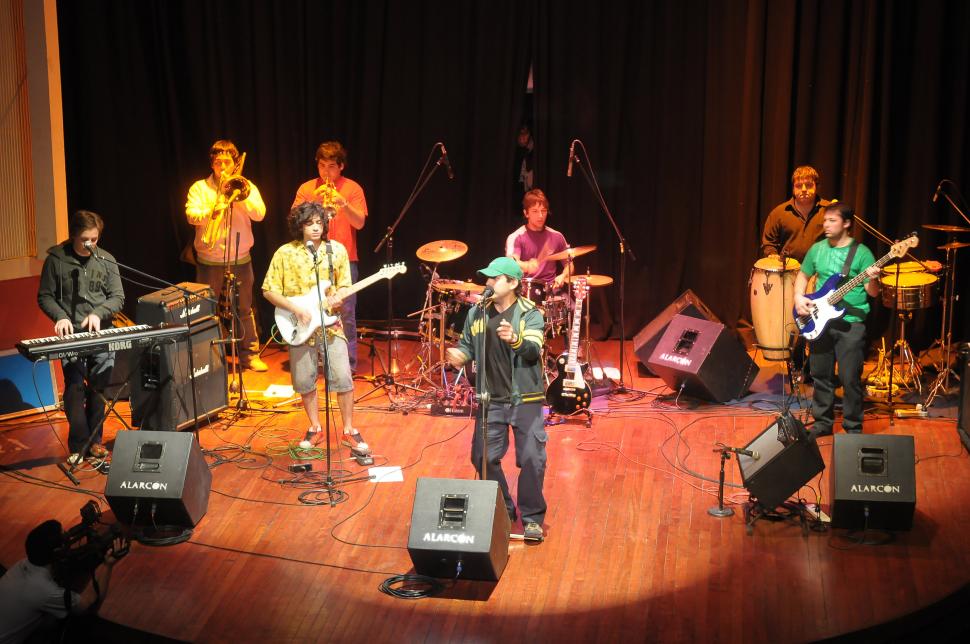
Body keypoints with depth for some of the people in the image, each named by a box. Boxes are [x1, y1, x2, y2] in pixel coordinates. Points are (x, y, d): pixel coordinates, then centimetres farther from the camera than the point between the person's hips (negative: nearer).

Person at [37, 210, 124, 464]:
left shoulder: (106, 260, 5)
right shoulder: (56, 259, 0)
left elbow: (118, 297, 5)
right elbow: (44, 296, 4)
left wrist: (98, 313, -13)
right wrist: (60, 316, -13)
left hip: (101, 333, 2)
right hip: (71, 334, -2)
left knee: (98, 389, 4)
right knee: (75, 388, -9)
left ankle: (94, 441, 17)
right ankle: (79, 445, -2)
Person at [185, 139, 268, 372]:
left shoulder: (246, 187, 6)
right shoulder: (199, 188, 3)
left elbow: (259, 214, -10)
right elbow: (191, 215, -13)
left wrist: (239, 195, -19)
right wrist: (211, 213, -31)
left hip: (240, 259, 1)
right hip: (209, 260, 0)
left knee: (245, 309, 7)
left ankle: (249, 354, 17)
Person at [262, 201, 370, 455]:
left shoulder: (337, 250, 0)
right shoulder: (285, 253, -6)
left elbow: (344, 285, 8)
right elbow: (269, 291, -4)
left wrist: (338, 297, -14)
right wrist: (296, 308, -15)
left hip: (330, 323, 0)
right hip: (299, 327, 0)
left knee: (343, 378, -6)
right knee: (304, 381, 8)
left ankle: (349, 431, 10)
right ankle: (315, 429, 28)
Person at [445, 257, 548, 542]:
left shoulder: (530, 314, -8)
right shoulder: (476, 314, 5)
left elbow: (533, 351, -21)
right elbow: (466, 346, 14)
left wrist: (515, 340, -42)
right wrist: (459, 355, -9)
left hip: (525, 400, -4)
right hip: (490, 401, 4)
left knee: (532, 460, -3)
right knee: (484, 458, 7)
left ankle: (532, 517, 16)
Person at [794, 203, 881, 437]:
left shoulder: (861, 253, -6)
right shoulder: (817, 249, 7)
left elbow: (873, 292, -7)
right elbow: (803, 275, 20)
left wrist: (873, 280, -29)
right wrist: (799, 297, 2)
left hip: (851, 323, -5)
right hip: (820, 321, 5)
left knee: (850, 378, -4)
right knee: (821, 374, 11)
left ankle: (853, 428, 9)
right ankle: (823, 422, 25)